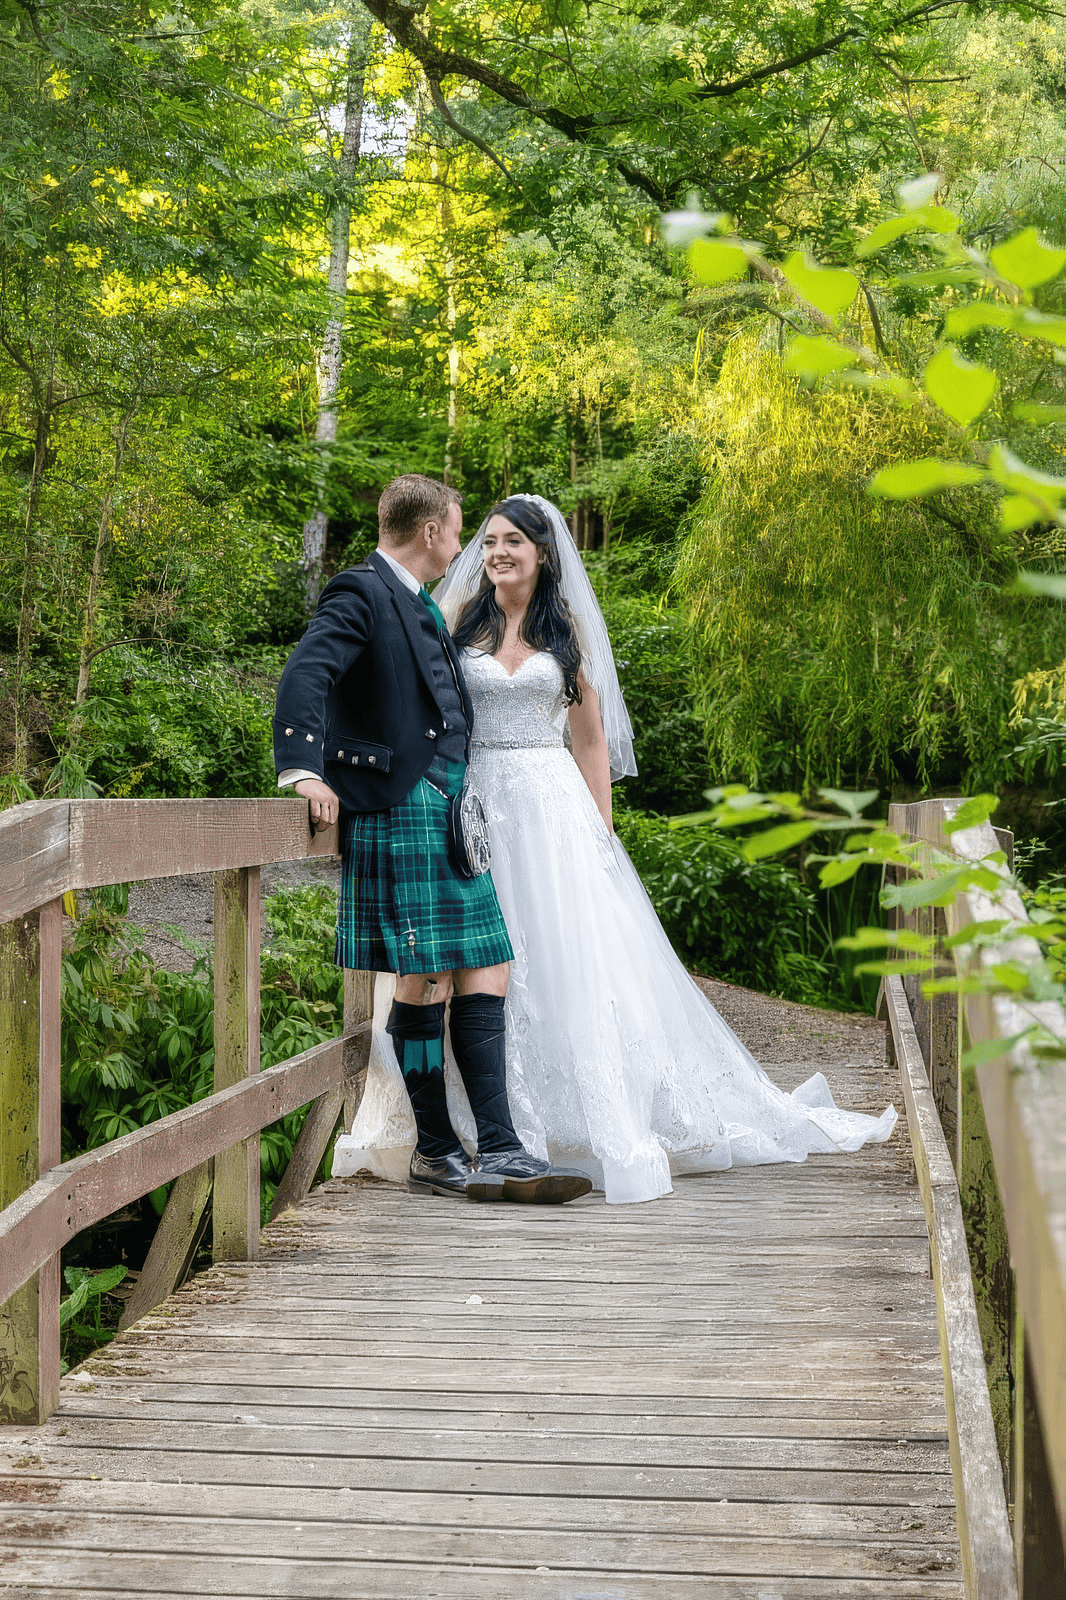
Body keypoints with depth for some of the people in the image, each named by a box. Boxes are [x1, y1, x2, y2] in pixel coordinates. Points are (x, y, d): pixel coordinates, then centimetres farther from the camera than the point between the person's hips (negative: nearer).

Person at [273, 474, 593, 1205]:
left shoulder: (422, 604, 23)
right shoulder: (362, 593, -7)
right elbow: (306, 673, -21)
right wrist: (303, 767, -32)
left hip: (452, 815, 9)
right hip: (400, 812, -9)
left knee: (485, 974, 1)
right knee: (424, 982, -4)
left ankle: (498, 1151, -2)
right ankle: (436, 1153, 7)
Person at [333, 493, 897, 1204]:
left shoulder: (566, 628, 8)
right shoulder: (461, 619, 6)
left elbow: (591, 737, 10)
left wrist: (600, 827, 3)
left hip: (555, 806, 0)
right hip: (479, 803, 0)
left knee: (574, 954, -4)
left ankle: (614, 1134, 0)